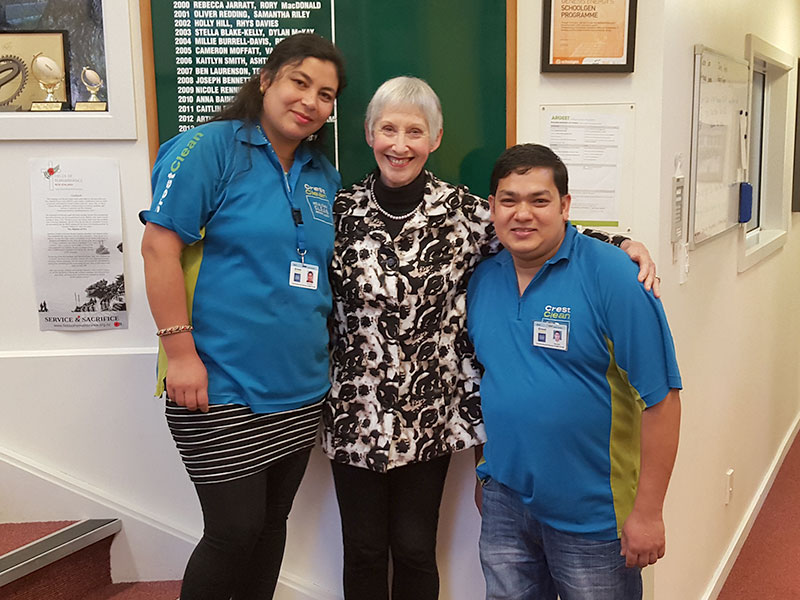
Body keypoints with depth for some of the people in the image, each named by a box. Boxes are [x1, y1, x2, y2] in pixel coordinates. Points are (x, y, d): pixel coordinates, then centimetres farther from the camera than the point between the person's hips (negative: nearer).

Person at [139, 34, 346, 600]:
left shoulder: (324, 177, 11)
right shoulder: (211, 147, -8)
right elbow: (160, 245, -14)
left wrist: (323, 350, 13)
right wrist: (181, 351, -18)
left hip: (299, 388, 7)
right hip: (221, 389, -6)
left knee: (273, 522, 16)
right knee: (236, 529, 0)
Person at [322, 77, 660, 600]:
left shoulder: (462, 211, -5)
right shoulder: (342, 211, -1)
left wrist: (621, 245, -15)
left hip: (429, 415, -1)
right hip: (354, 413, 1)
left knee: (415, 548, 12)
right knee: (363, 550, 13)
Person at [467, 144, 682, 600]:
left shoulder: (612, 276, -15)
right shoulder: (482, 280, 1)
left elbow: (660, 399, -15)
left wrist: (648, 513, -15)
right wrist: (488, 473, 12)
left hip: (593, 515, -4)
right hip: (505, 502, 5)